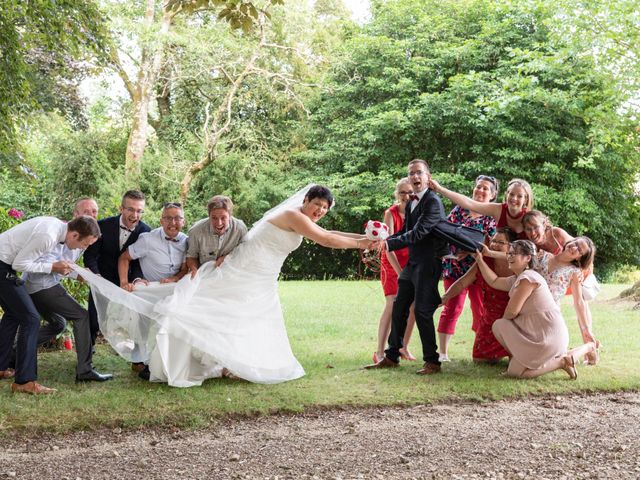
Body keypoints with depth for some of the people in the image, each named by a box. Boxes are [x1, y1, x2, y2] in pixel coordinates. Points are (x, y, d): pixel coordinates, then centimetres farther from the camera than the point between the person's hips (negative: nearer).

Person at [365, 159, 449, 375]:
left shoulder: (433, 202, -15)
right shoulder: (412, 202, 12)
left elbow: (418, 233, -24)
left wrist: (390, 244, -27)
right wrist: (384, 240, 1)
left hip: (428, 264, -9)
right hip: (412, 263, 9)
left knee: (422, 311, -7)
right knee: (398, 309, 12)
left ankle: (432, 361, 5)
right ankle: (392, 357, 22)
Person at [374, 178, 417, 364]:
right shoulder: (391, 213, -17)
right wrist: (400, 272, -26)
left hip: (412, 261, 3)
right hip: (391, 262, -3)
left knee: (413, 305, 2)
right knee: (392, 304, -16)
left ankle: (403, 347, 21)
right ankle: (380, 351, -14)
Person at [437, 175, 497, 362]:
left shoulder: (493, 217, 3)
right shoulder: (459, 209, 5)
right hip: (454, 265, -1)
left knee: (480, 310, 8)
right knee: (452, 307, -5)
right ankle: (443, 352, -3)